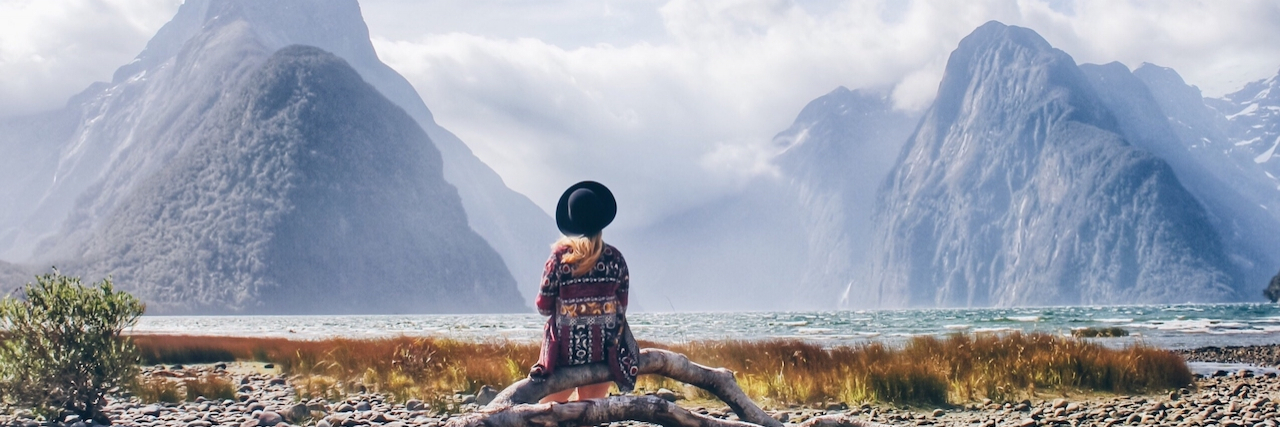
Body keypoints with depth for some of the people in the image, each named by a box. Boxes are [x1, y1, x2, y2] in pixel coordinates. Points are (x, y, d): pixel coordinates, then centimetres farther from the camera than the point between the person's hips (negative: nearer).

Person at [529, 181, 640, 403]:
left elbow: (543, 307, -4)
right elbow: (621, 307, 3)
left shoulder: (560, 257, -6)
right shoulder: (615, 258, -1)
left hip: (566, 347, -2)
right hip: (603, 349, 2)